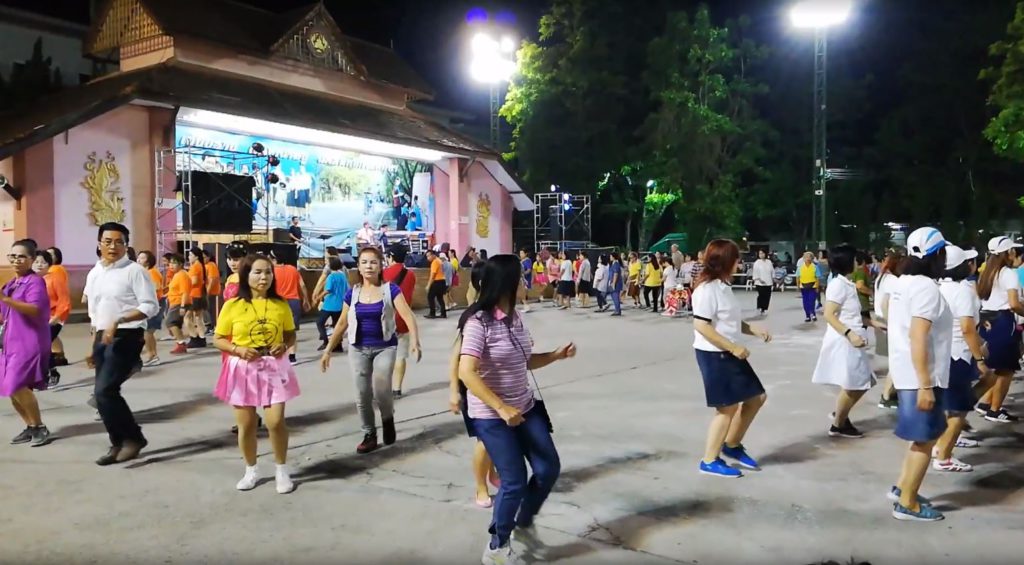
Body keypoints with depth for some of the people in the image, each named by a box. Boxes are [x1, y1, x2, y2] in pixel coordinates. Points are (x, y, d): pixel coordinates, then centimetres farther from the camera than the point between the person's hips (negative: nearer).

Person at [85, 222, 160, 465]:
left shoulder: (135, 271, -9)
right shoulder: (94, 274, 13)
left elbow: (151, 307, -15)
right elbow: (94, 311, 21)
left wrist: (118, 321, -24)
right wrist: (95, 341, 18)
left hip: (127, 337, -8)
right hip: (102, 338, 8)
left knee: (105, 390, -16)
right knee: (106, 392, 9)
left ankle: (133, 437, 0)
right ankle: (119, 444, 21)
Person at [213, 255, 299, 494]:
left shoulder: (281, 304, -1)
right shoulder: (232, 306, -5)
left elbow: (291, 334, 11)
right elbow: (218, 339, 1)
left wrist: (284, 345, -10)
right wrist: (238, 350, -16)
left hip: (273, 368, 0)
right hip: (243, 369, 0)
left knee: (276, 422, -5)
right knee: (246, 424, 8)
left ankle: (282, 470, 15)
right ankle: (251, 470, 28)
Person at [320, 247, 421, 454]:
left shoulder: (390, 289, -8)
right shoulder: (352, 293, 2)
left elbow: (408, 316, -17)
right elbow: (342, 324, 10)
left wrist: (414, 340, -33)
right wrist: (328, 351, 10)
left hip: (385, 347, -3)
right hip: (358, 349, 3)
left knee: (381, 391, -17)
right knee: (362, 396, 5)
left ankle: (388, 418, 15)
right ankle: (369, 435, 22)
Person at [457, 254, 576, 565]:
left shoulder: (515, 318, 6)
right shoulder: (478, 323, -20)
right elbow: (467, 373, -27)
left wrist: (556, 355, 3)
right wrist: (501, 408, -29)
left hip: (526, 408, 8)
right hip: (492, 417, -8)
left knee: (549, 468, 8)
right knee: (515, 481, -2)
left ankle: (524, 522, 34)